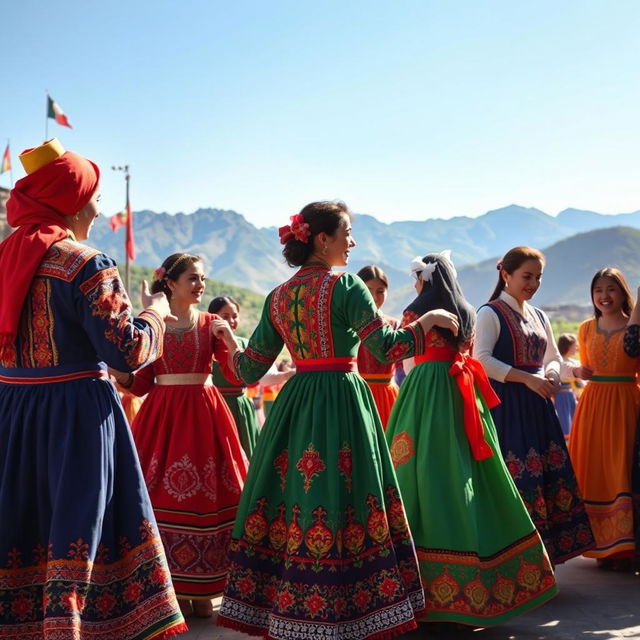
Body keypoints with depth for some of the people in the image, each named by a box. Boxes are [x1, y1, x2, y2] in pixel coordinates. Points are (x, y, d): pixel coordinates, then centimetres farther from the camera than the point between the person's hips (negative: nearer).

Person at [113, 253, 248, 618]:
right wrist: (118, 373, -10)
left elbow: (237, 375, -2)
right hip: (162, 414, 0)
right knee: (164, 495, -2)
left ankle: (200, 590, 10)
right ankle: (170, 586, 10)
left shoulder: (210, 324, 5)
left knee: (206, 494, -1)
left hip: (203, 414, 0)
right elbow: (141, 383, 8)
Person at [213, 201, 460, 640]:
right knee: (338, 502, -3)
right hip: (343, 402, -6)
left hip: (295, 405, 6)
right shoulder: (346, 285, -7)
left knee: (292, 501, 9)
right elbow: (386, 348, -14)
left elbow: (250, 371, 11)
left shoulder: (277, 297, 10)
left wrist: (231, 344, 31)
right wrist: (429, 320, 0)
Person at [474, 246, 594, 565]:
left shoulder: (539, 317, 17)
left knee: (549, 473, 3)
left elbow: (554, 358, 24)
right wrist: (527, 378, -19)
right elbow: (482, 359, -15)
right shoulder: (491, 313, -5)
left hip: (537, 406, 7)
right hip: (506, 405, -7)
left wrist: (550, 375, 0)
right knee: (516, 477, -10)